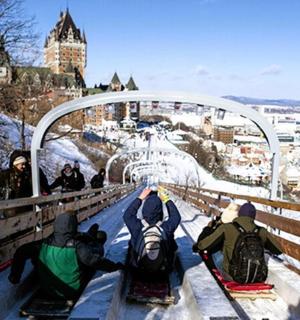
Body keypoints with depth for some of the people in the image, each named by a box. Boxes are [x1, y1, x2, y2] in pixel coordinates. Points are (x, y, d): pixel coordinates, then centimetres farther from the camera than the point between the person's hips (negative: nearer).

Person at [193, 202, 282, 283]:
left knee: (218, 256, 20)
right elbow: (278, 250, 13)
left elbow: (206, 244, -3)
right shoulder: (261, 231, 1)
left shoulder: (226, 228, -7)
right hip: (258, 278, 2)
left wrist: (197, 246, 19)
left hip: (234, 277, -2)